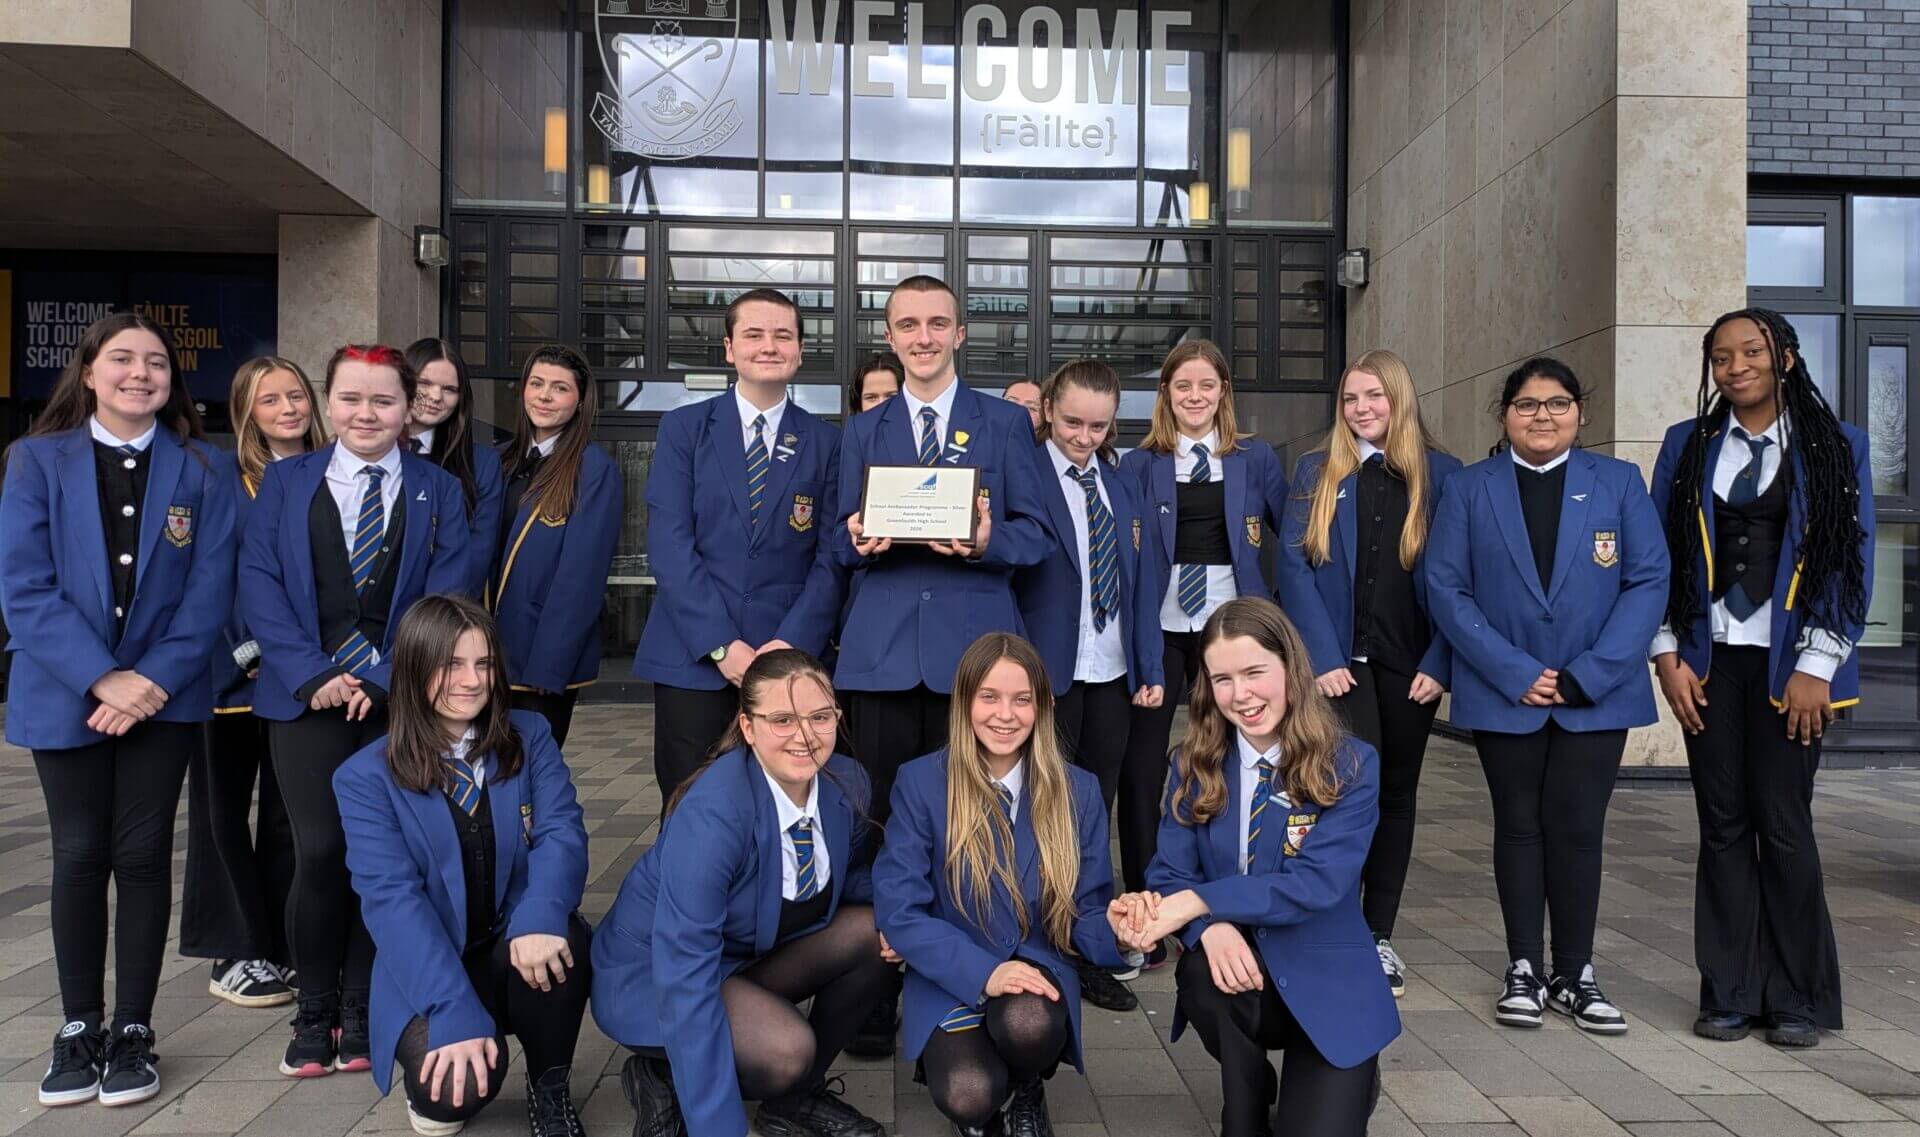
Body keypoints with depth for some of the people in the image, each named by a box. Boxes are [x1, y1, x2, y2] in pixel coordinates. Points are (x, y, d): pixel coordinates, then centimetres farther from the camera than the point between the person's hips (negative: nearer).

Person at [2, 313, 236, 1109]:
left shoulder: (201, 469, 2)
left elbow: (210, 587, -3)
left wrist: (155, 680, -14)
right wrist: (104, 679, -17)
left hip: (163, 695, 0)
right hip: (66, 695, 0)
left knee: (143, 855, 3)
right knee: (79, 856, 7)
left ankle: (132, 1029, 15)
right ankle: (78, 1027, 20)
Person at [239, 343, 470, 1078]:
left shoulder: (438, 491, 8)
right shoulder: (285, 481, 10)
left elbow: (444, 598, 0)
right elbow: (259, 585, 1)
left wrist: (382, 678, -11)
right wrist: (314, 677, -10)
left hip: (401, 699, 0)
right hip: (308, 695, 0)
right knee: (319, 852, -7)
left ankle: (360, 1013, 16)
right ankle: (314, 1013, 12)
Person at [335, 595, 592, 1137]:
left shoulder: (530, 736, 2)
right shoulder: (365, 777, -5)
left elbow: (562, 833, -11)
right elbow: (391, 897, -15)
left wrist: (539, 918, -35)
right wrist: (457, 1013, -27)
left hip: (514, 949, 2)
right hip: (429, 971, -2)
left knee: (558, 941, -33)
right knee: (460, 1087, -29)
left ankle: (549, 1088, -5)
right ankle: (437, 1075, 10)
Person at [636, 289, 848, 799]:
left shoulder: (825, 441, 8)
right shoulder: (683, 427, 6)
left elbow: (831, 557, 3)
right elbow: (669, 541, -4)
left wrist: (790, 645, -11)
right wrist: (722, 645, -12)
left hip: (790, 657, 1)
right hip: (692, 659, 0)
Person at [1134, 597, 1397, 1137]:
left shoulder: (1351, 766, -10)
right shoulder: (1194, 763, -1)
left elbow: (1318, 883, -20)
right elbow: (1168, 873, -5)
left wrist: (1200, 901, -27)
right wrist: (1210, 928, -28)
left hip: (1325, 982, -2)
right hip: (1237, 971, 2)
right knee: (1203, 969, -32)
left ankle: (1349, 1081, 21)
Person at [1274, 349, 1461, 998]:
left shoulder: (1442, 474, 5)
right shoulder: (1317, 472, 5)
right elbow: (1295, 567, -1)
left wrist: (1439, 664, -6)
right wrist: (1322, 658, -10)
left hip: (1411, 664, 2)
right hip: (1341, 661, -1)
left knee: (1397, 793, 10)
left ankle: (1378, 937, 21)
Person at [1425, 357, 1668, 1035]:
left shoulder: (1619, 483, 4)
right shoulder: (1469, 489, 2)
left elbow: (1649, 581, -2)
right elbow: (1446, 590, -4)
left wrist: (1588, 675, -12)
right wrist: (1516, 673, -12)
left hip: (1596, 694, 0)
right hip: (1504, 693, 0)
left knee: (1578, 828, 3)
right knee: (1519, 825, 9)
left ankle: (1575, 975, 16)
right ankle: (1524, 970, 19)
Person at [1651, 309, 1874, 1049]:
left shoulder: (1836, 447, 2)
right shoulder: (1687, 444, 7)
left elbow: (1852, 562, -1)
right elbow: (1657, 556, 6)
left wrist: (1817, 667, -8)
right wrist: (1668, 656, -2)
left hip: (1788, 666, -2)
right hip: (1708, 662, 2)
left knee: (1783, 824, -1)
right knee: (1723, 825, 5)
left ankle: (1797, 999, 14)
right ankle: (1730, 993, 14)